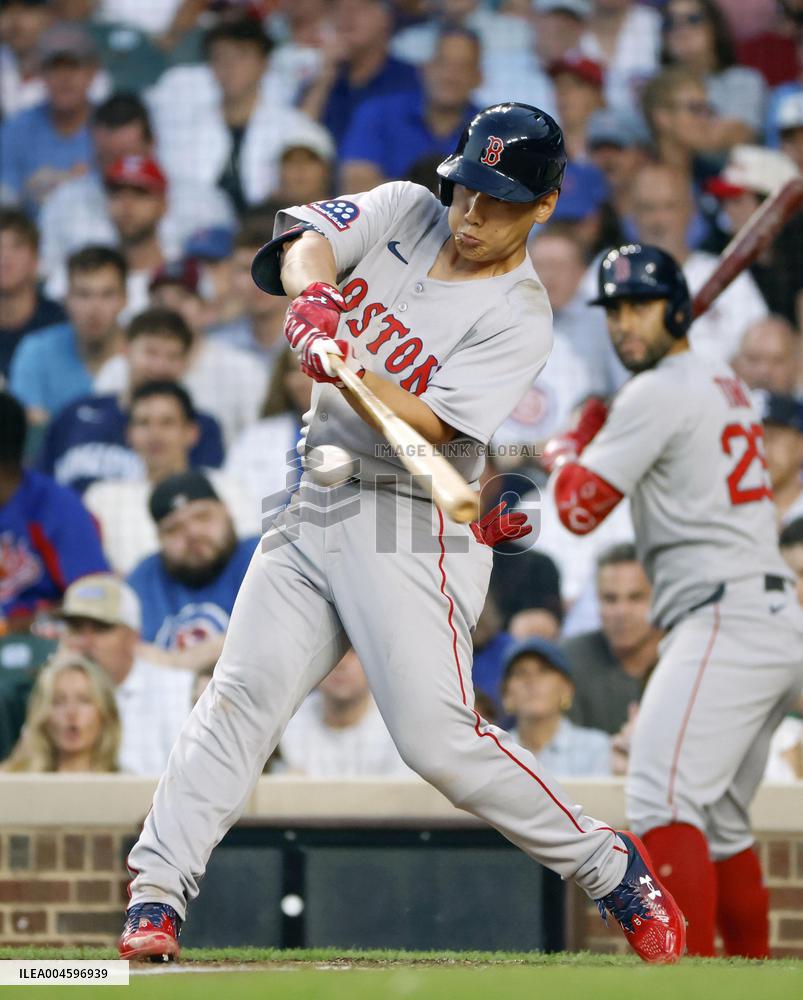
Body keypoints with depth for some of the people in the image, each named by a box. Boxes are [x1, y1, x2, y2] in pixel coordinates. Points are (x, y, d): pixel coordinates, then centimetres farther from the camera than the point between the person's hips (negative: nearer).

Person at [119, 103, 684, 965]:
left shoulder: (518, 316, -9)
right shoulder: (405, 213, 7)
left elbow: (431, 424, -20)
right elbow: (308, 236, -9)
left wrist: (350, 370, -37)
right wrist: (314, 291, -32)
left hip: (413, 523, -5)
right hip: (315, 505, 6)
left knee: (435, 738, -13)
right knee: (243, 692, -4)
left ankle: (611, 869, 1)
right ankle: (156, 891, -4)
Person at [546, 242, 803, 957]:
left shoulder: (659, 391, -7)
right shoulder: (725, 383, 22)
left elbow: (580, 509, -6)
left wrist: (573, 444, 14)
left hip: (725, 618, -10)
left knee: (662, 799, -19)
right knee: (720, 821, 19)